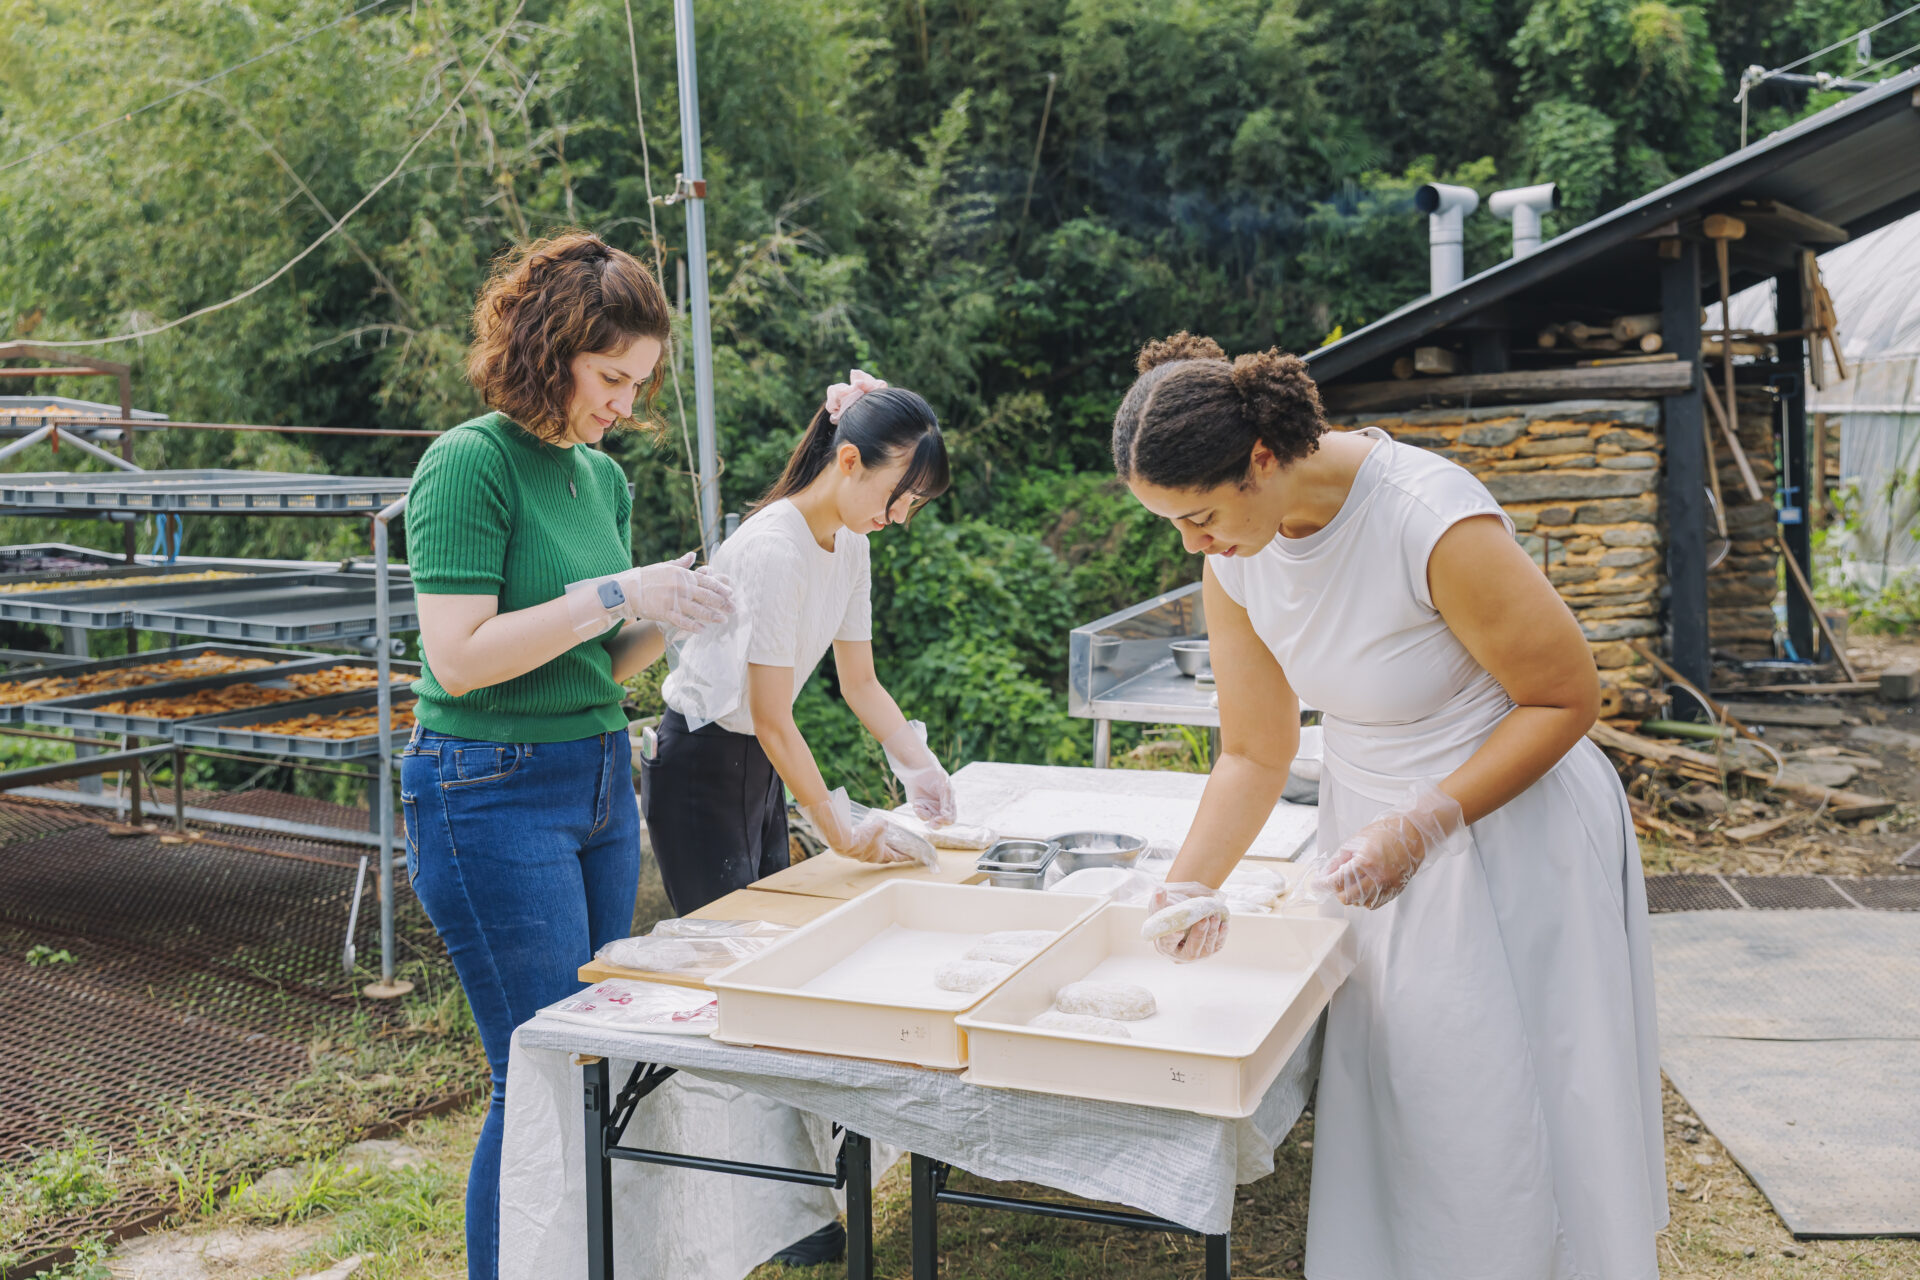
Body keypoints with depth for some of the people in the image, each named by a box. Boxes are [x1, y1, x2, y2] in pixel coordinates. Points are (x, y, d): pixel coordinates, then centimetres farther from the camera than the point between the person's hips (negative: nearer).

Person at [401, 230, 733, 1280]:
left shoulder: (604, 476, 11)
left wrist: (666, 618, -4)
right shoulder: (470, 464, -12)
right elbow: (460, 657, -19)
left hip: (601, 780, 8)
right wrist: (615, 594, -20)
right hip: (491, 791, -8)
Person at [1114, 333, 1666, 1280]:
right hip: (1369, 833, 6)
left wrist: (1421, 828, -25)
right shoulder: (1235, 557, -7)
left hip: (1508, 831, -5)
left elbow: (1567, 698, -17)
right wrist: (1188, 887, -11)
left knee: (1506, 1125, 5)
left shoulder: (1431, 519, -27)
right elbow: (1254, 754, 1)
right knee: (1378, 1123, 11)